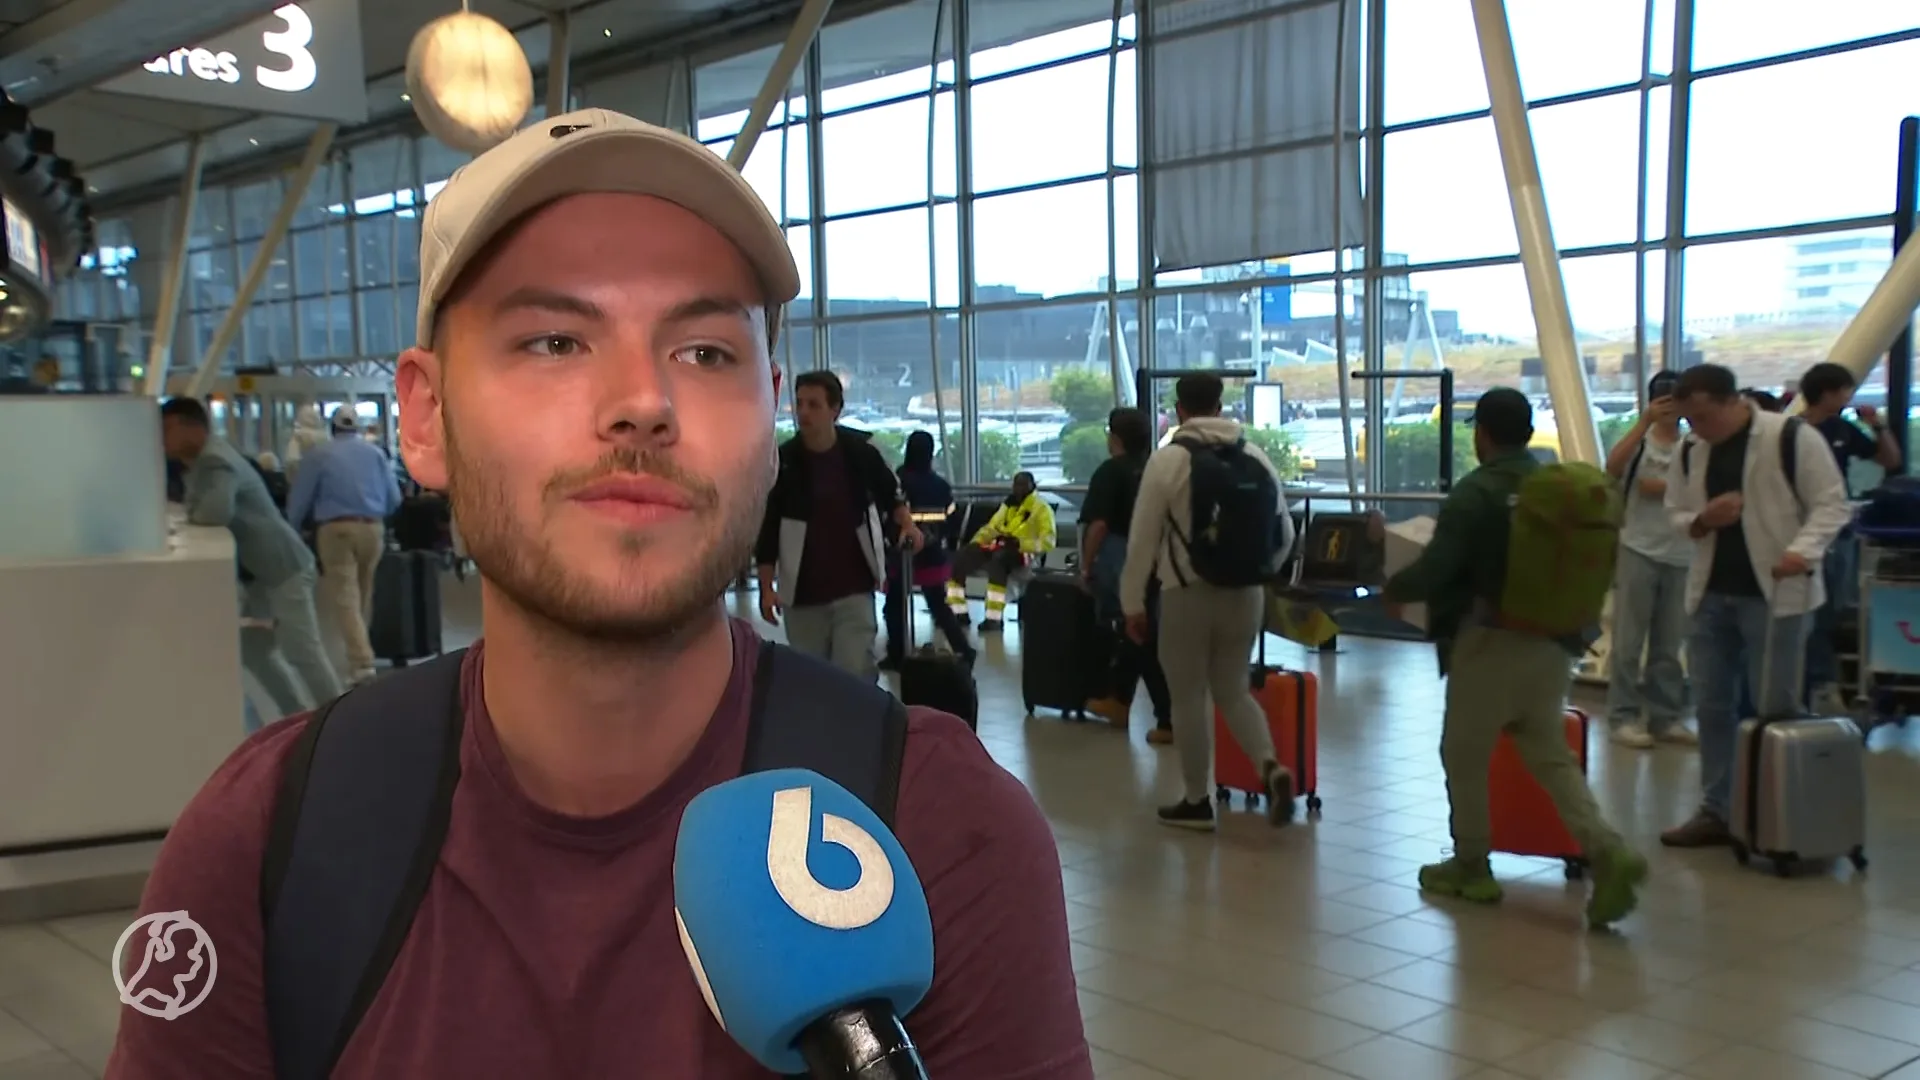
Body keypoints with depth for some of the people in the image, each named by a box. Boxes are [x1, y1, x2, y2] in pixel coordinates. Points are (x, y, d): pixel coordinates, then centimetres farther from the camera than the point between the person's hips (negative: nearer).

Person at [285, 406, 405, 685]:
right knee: (364, 595, 18)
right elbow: (394, 499, 11)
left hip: (336, 530, -4)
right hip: (373, 528, 4)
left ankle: (362, 663, -22)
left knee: (344, 598, -8)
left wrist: (290, 528, 23)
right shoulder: (375, 452, 12)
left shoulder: (319, 455, 4)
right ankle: (360, 655, 28)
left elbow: (299, 499, 6)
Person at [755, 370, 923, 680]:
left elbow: (889, 493, 13)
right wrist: (766, 587, -5)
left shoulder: (860, 450, -6)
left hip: (854, 590, -1)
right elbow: (766, 527, -2)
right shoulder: (782, 461, -8)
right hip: (802, 595, 1)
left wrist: (907, 523, -5)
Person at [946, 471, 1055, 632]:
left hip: (1023, 551, -7)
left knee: (998, 559, -41)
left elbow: (1047, 542, -9)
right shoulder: (1008, 504, 23)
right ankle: (958, 613, -11)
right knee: (960, 559, -13)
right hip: (998, 546, 7)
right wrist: (975, 541, 6)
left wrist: (1019, 543, -22)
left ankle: (994, 618, -42)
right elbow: (992, 527, 25)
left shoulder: (1041, 508, 1)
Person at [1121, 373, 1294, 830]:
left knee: (1189, 698, 8)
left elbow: (1142, 536, -9)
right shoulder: (1255, 457, 5)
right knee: (1233, 691, 18)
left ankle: (1197, 801, 15)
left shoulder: (1168, 458, -9)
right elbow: (1284, 531, 9)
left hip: (1187, 594, -4)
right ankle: (1272, 767, -4)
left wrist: (1133, 602, 0)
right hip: (1246, 595, 4)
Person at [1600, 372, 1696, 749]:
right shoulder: (1638, 440, 0)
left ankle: (1665, 717, 17)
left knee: (1670, 644, 10)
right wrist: (1644, 421, -20)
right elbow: (1612, 468, -20)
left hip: (1680, 556, 3)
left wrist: (1666, 489, -13)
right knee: (1628, 640, 0)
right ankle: (1623, 717, 5)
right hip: (1637, 551, -2)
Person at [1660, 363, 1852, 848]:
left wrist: (1802, 550, -25)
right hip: (1711, 593, 6)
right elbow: (1675, 513, 13)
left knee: (1773, 706, 0)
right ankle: (1716, 810, 19)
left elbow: (1831, 504, -9)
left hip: (1773, 592, -6)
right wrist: (1701, 521, -9)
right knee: (1712, 704, 9)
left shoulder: (1792, 437, -11)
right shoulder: (1690, 451, 6)